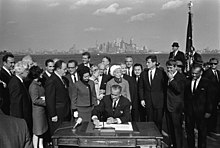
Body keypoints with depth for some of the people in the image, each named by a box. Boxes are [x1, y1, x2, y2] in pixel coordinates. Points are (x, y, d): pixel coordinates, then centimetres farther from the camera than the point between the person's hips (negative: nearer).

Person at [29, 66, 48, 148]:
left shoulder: (39, 84, 10)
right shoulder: (33, 86, -18)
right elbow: (35, 100, -22)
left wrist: (44, 98, -3)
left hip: (42, 110, 9)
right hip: (37, 110, -9)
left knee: (42, 130, 17)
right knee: (37, 132, 3)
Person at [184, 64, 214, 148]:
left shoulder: (206, 82, -5)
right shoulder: (187, 82, 4)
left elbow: (210, 98, -4)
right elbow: (185, 96, 6)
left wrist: (208, 111, -7)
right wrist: (184, 109, 1)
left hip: (201, 112, -3)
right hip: (188, 111, 3)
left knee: (202, 132, 9)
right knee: (189, 131, 12)